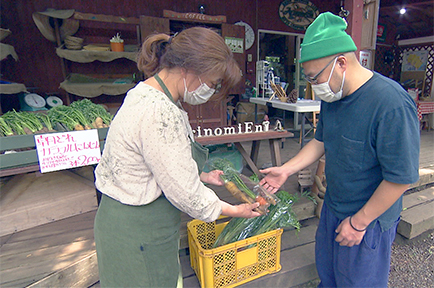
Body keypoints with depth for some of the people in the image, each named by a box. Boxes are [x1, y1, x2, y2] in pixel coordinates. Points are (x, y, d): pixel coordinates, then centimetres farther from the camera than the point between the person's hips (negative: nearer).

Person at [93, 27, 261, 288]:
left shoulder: (148, 93, 2)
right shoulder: (160, 115, -30)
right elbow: (185, 194, -22)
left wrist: (203, 175, 11)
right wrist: (234, 210, -7)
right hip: (138, 234, -9)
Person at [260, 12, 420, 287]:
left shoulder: (392, 105, -28)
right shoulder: (332, 97, -3)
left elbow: (401, 178, -25)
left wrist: (358, 222, -17)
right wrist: (286, 170, 1)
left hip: (369, 220, -6)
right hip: (332, 208, 7)